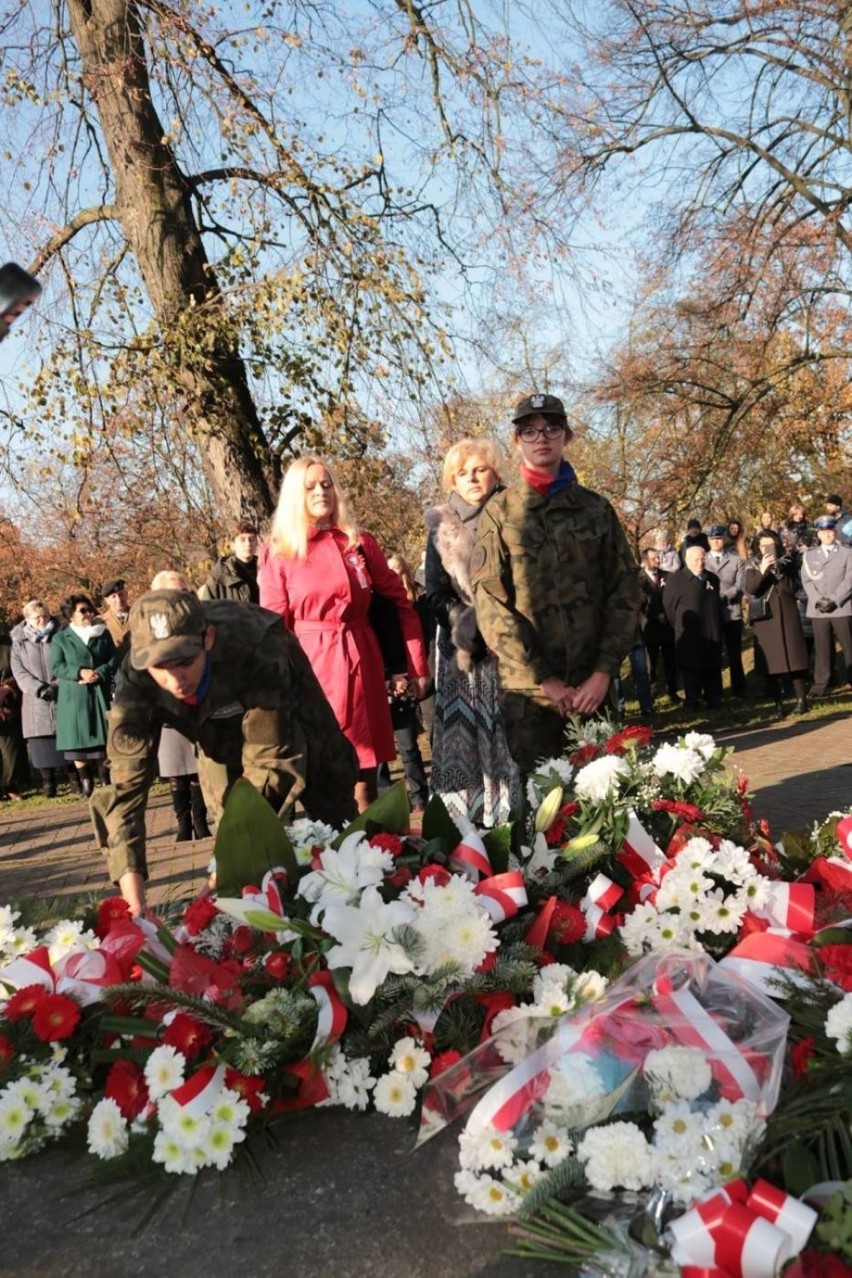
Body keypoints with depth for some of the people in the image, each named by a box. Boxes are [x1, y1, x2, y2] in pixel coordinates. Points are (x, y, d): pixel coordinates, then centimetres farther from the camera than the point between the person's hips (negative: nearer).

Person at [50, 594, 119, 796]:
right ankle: (85, 781, 8)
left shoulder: (103, 633, 10)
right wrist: (80, 672, -17)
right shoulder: (60, 638, 5)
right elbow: (56, 666, -2)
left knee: (102, 737, 2)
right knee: (77, 738, -3)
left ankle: (104, 778, 13)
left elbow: (114, 658, 3)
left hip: (100, 693, 2)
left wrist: (100, 673, -15)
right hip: (73, 695, -1)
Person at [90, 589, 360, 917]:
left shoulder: (257, 651, -47)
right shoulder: (136, 678, -36)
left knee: (336, 829, 11)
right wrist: (131, 890, -47)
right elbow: (127, 778, -36)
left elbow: (270, 762, -44)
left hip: (294, 722, -2)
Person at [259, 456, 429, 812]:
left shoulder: (360, 543, 9)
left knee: (364, 770, 6)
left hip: (361, 663, 2)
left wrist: (416, 664, 4)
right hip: (310, 666, -2)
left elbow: (399, 602, 9)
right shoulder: (278, 554, 3)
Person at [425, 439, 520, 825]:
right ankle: (467, 820, 5)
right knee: (464, 734, 0)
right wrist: (469, 626, -10)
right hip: (462, 651, 2)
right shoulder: (442, 528, 10)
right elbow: (436, 595, 6)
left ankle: (514, 817, 0)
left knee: (512, 735, -5)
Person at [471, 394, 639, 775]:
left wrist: (603, 672, -7)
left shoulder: (597, 508, 8)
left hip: (592, 685, 2)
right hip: (526, 687, -2)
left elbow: (624, 592, 4)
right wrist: (543, 678, -11)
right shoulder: (499, 511, 2)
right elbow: (490, 603, -5)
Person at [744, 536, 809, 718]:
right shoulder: (752, 565, 4)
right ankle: (777, 702, 4)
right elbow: (750, 588, -10)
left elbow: (794, 587, -1)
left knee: (794, 654, -1)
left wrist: (779, 572, -14)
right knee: (770, 659, -2)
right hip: (765, 616, -1)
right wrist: (762, 571, -24)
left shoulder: (787, 561, 6)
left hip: (787, 613, 1)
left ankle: (801, 698, 9)